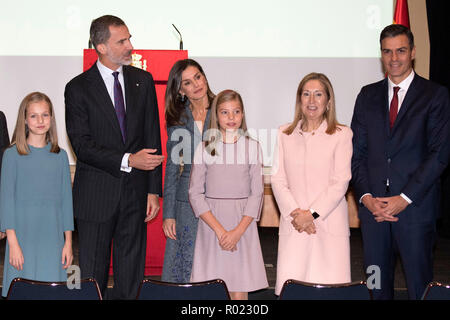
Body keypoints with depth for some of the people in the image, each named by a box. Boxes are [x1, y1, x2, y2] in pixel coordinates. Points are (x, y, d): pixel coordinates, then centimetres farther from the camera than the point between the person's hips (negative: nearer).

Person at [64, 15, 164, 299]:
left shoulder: (143, 81, 6)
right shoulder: (78, 88, -4)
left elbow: (153, 138, 4)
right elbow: (82, 146, -10)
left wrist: (154, 190, 0)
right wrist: (128, 160, -21)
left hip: (135, 192, 3)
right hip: (96, 195, -3)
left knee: (131, 272, 11)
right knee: (93, 270, 8)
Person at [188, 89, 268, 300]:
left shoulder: (252, 147, 3)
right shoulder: (205, 149, 3)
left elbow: (256, 193, 0)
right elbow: (195, 193, -1)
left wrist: (238, 231, -11)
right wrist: (219, 230, -11)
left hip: (243, 226, 0)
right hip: (211, 224, 0)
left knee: (240, 292, -1)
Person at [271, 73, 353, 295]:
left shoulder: (342, 135, 4)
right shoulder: (285, 134, 12)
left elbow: (341, 182, -3)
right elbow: (277, 179, 6)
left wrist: (312, 214, -10)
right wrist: (294, 213, -7)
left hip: (329, 225, -2)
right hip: (293, 227, 2)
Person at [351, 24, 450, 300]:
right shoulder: (368, 95, 12)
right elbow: (357, 151, 9)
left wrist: (404, 199, -13)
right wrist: (366, 196, -5)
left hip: (415, 205, -3)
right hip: (373, 205, 3)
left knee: (420, 286, 2)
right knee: (377, 284, 9)